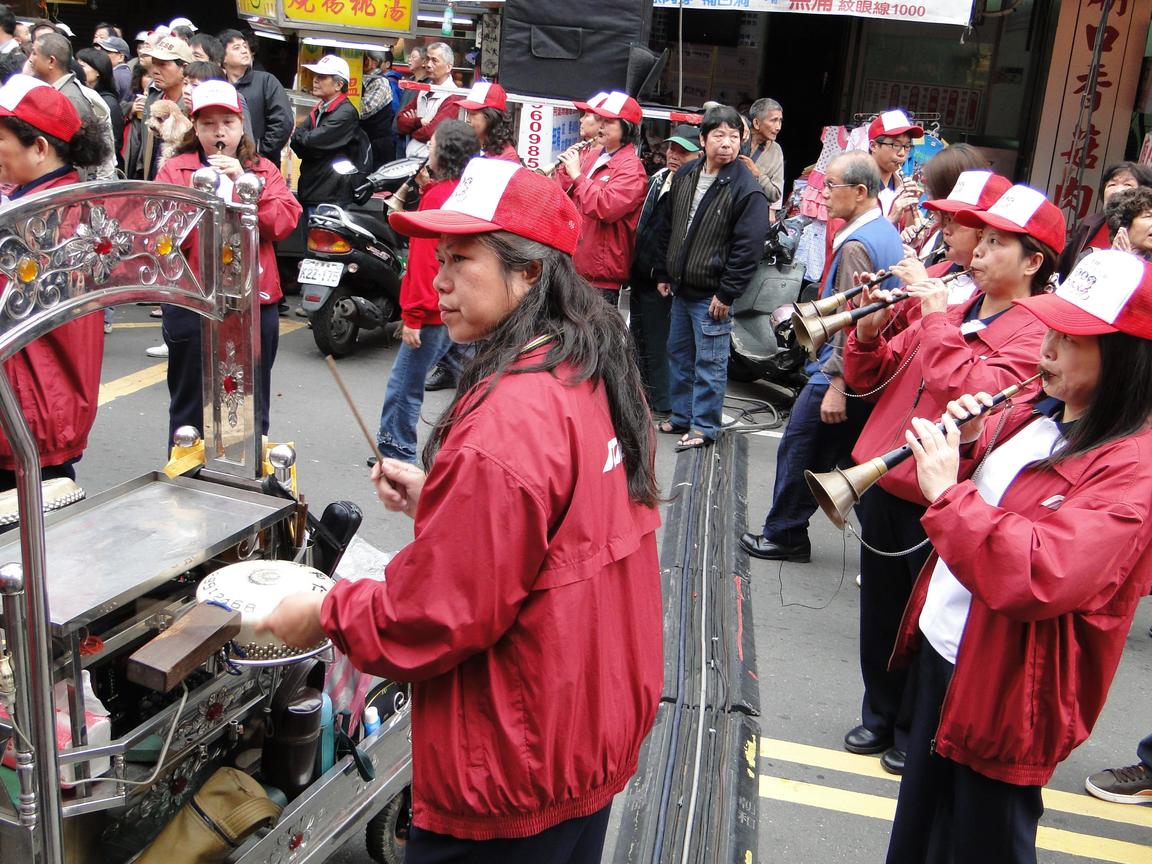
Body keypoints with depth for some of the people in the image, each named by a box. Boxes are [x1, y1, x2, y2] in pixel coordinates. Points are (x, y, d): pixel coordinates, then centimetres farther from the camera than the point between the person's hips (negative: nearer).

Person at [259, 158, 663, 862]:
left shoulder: (505, 424, -29)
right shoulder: (596, 375, 1)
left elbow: (437, 615, -23)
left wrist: (324, 617, -7)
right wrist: (437, 499, 6)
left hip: (515, 768, -9)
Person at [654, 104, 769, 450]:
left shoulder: (746, 189, -15)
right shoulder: (685, 176, 6)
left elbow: (749, 248, -16)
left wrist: (726, 293, -16)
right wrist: (663, 273, 14)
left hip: (712, 295, -7)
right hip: (680, 288, 7)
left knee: (709, 362, 0)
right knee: (678, 354, 17)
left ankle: (704, 426, 12)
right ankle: (681, 415, 31)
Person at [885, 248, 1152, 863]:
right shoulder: (1036, 416, 3)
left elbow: (1040, 578, -34)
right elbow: (977, 498, 15)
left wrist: (947, 491, -31)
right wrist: (961, 446, -6)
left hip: (1003, 691, -8)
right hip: (941, 651, 8)